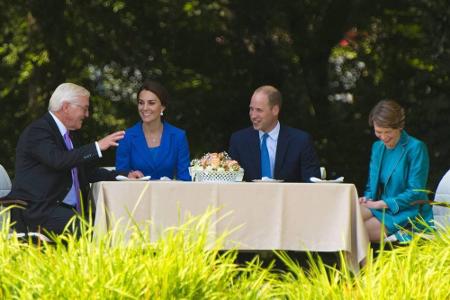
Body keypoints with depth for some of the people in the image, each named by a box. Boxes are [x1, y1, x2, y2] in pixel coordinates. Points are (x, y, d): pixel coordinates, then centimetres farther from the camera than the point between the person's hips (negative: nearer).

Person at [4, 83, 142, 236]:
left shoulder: (68, 134, 21)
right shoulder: (37, 131, -8)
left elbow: (85, 171, 26)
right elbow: (57, 160, -25)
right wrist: (97, 147, -23)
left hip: (68, 209, 9)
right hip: (38, 209, -9)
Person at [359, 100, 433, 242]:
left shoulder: (416, 148, -7)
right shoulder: (377, 147, 17)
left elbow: (415, 193, -11)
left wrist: (382, 203, -18)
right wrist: (367, 198, -4)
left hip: (408, 213, -7)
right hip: (382, 209, 7)